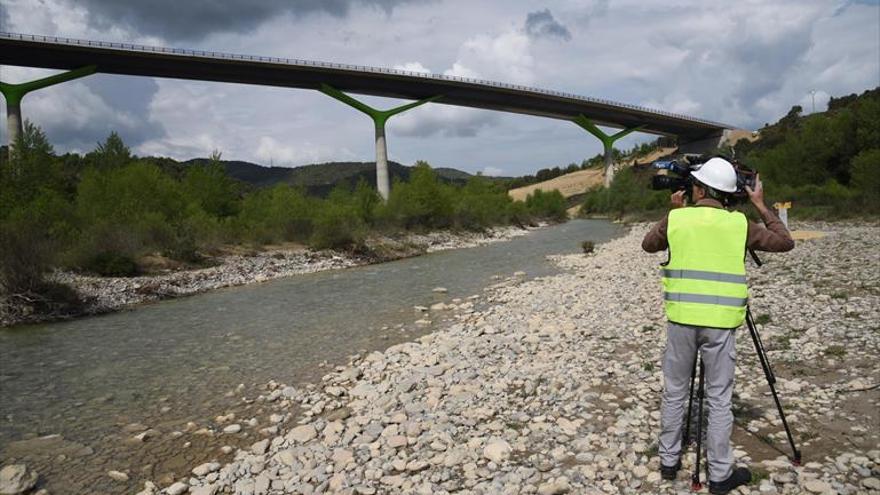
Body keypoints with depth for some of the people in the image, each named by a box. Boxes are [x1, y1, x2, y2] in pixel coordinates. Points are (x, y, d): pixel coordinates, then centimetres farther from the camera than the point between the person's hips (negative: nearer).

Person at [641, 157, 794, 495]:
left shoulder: (676, 219, 0)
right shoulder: (739, 224, -1)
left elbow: (648, 245, 18)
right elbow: (785, 242, 12)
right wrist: (761, 206, 18)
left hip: (681, 319, 1)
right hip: (720, 322, -1)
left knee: (674, 394, 14)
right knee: (719, 400, 8)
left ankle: (669, 461, 25)